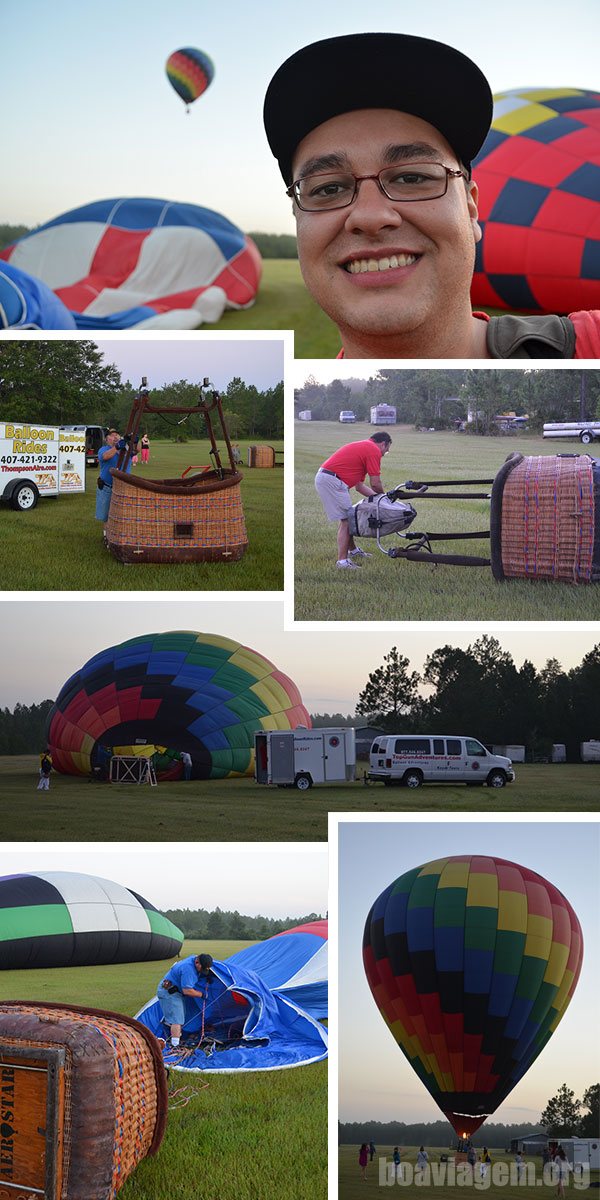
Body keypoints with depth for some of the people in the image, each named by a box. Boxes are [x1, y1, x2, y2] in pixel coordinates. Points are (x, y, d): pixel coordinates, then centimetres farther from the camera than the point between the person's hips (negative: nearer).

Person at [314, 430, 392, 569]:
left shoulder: (364, 447, 26)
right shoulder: (374, 450, -4)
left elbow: (359, 486, 26)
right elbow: (375, 483, -6)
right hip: (331, 481, -10)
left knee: (347, 518, 22)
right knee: (346, 519, -5)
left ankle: (352, 550, 35)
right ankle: (342, 560, -4)